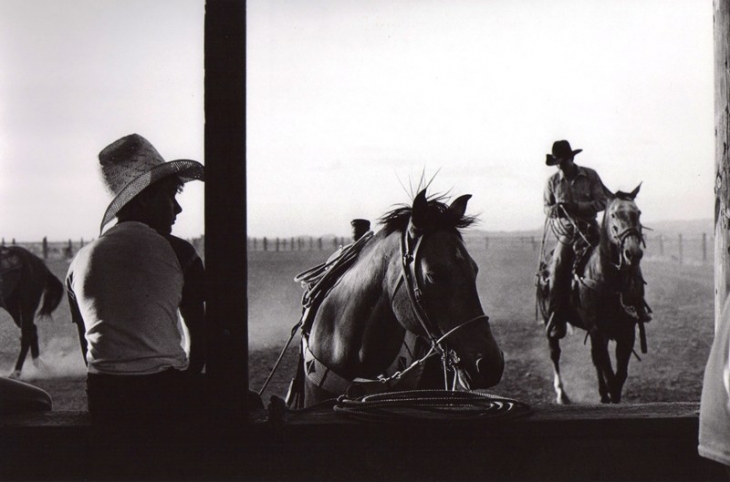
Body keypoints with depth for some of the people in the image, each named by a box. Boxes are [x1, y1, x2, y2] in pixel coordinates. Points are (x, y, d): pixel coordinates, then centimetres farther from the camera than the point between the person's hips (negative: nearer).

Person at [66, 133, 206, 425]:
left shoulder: (79, 262, 12)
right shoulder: (175, 251, 0)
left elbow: (88, 349, 17)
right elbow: (200, 331, 5)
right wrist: (188, 379, 19)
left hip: (102, 398, 5)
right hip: (166, 390, -5)